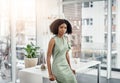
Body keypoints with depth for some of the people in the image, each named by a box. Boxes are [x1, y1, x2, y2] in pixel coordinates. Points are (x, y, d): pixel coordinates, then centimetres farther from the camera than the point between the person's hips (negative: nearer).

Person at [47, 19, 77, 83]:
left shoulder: (65, 39, 5)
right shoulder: (53, 40, -14)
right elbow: (48, 57, -12)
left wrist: (70, 68, 16)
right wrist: (50, 74, -13)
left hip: (66, 66, 6)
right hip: (57, 67, -6)